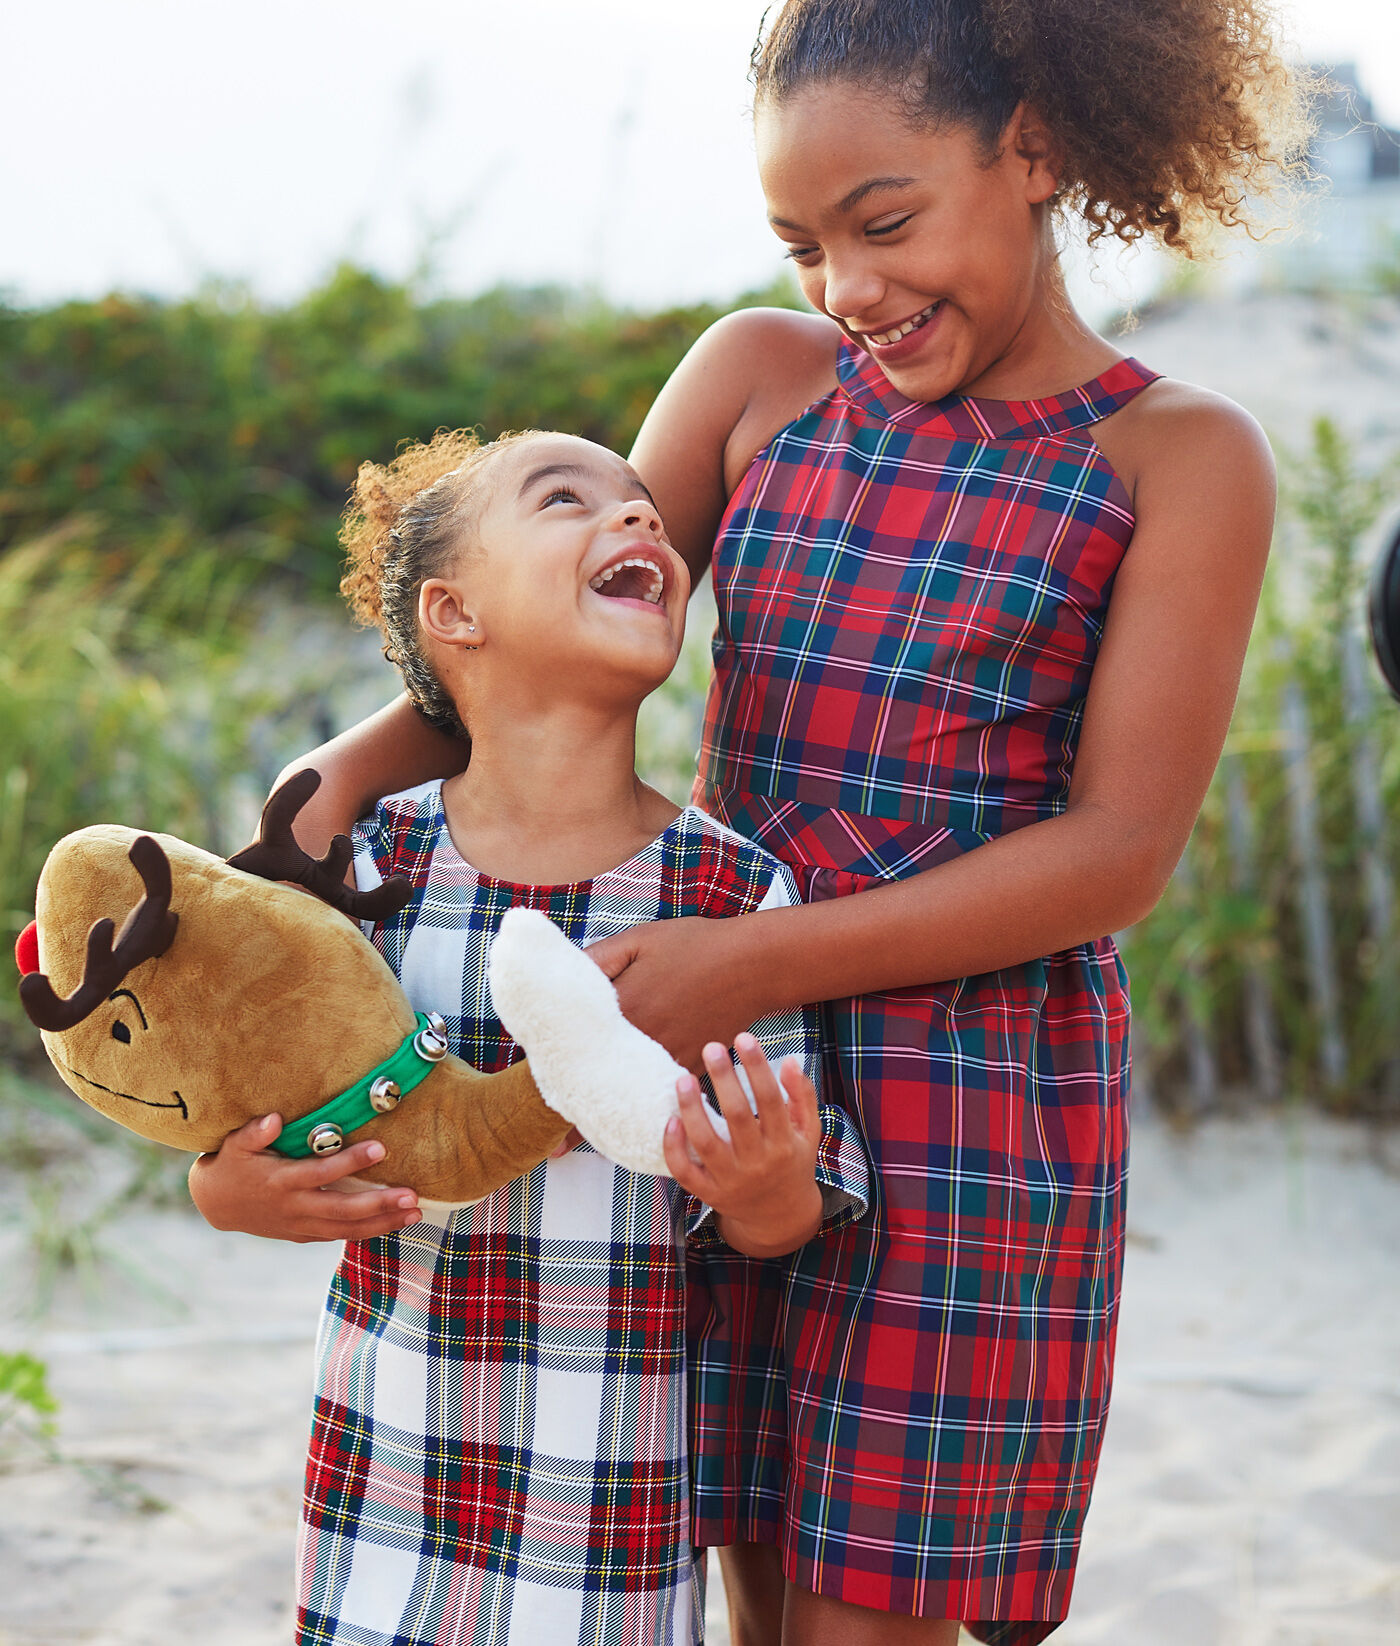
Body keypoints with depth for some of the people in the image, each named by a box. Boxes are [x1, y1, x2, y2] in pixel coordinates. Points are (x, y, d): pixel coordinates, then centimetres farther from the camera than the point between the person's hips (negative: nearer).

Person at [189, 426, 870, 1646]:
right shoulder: (362, 866, -6)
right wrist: (225, 1191, -18)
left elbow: (784, 1213, -4)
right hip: (389, 1443, 1)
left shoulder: (739, 892, -9)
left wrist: (766, 1198, -25)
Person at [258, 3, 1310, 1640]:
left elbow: (1124, 847, -10)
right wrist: (349, 768, -11)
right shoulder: (761, 379, 9)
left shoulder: (1181, 459, -3)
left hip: (973, 1090, -4)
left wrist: (759, 962, -20)